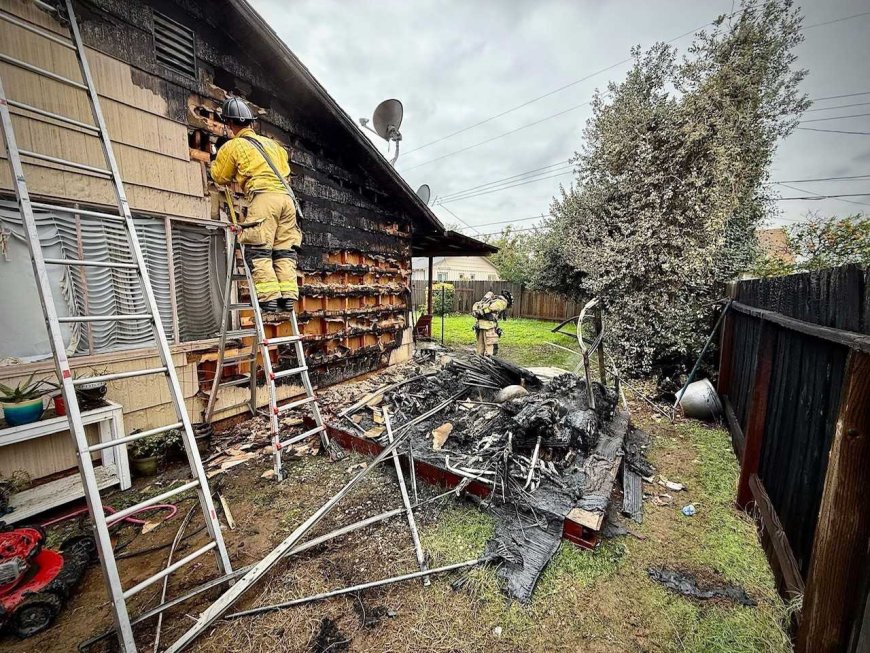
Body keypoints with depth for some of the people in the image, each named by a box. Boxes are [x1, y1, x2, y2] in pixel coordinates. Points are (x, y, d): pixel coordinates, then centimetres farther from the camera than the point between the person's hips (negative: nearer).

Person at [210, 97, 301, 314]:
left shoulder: (232, 146, 14)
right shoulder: (270, 143, 28)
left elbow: (220, 177, 23)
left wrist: (219, 157, 42)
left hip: (264, 197, -5)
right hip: (287, 196, 5)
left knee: (258, 251, -6)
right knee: (284, 250, 3)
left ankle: (268, 297, -16)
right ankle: (288, 296, -4)